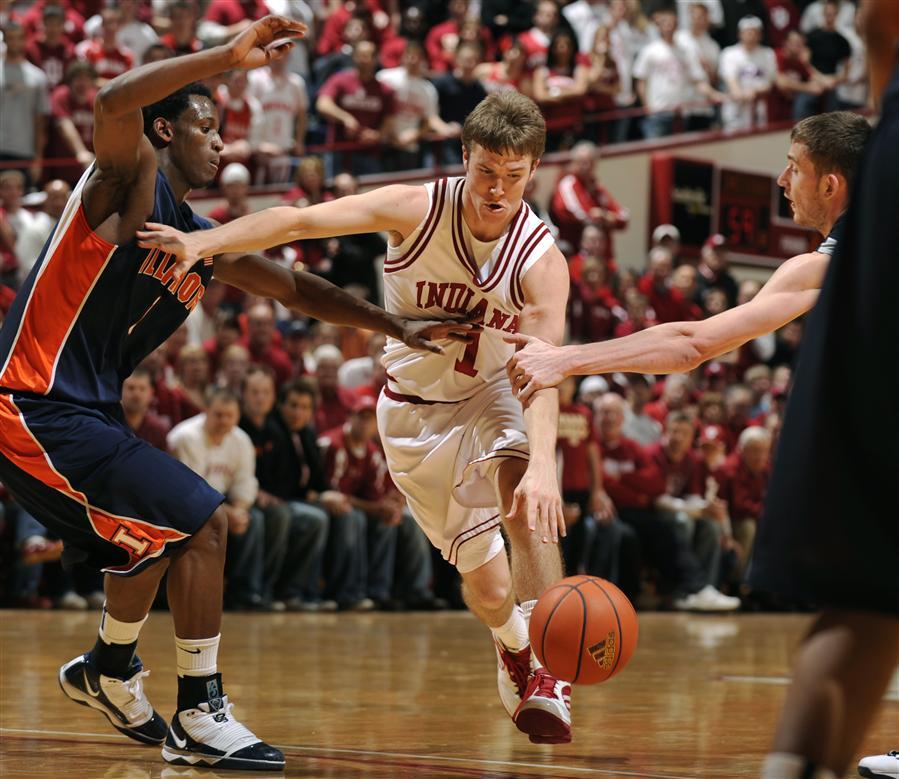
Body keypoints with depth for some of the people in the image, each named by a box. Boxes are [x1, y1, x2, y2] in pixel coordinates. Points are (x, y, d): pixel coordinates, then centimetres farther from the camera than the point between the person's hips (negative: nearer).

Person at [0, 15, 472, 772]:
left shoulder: (205, 242, 16)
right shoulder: (131, 178, -8)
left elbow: (294, 289, 24)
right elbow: (115, 102, -31)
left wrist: (397, 327, 17)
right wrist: (228, 56, -32)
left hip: (88, 412, 10)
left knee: (156, 535, 30)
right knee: (202, 523, -13)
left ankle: (110, 670, 51)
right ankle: (200, 717, -5)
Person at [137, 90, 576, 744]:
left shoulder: (542, 260, -24)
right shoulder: (416, 211, -21)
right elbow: (299, 221, -26)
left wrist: (542, 465, -53)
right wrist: (203, 242, -41)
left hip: (493, 395, -1)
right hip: (415, 411, 1)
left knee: (525, 498, -36)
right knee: (487, 585, 4)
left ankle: (548, 666, -28)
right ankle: (512, 646, 40)